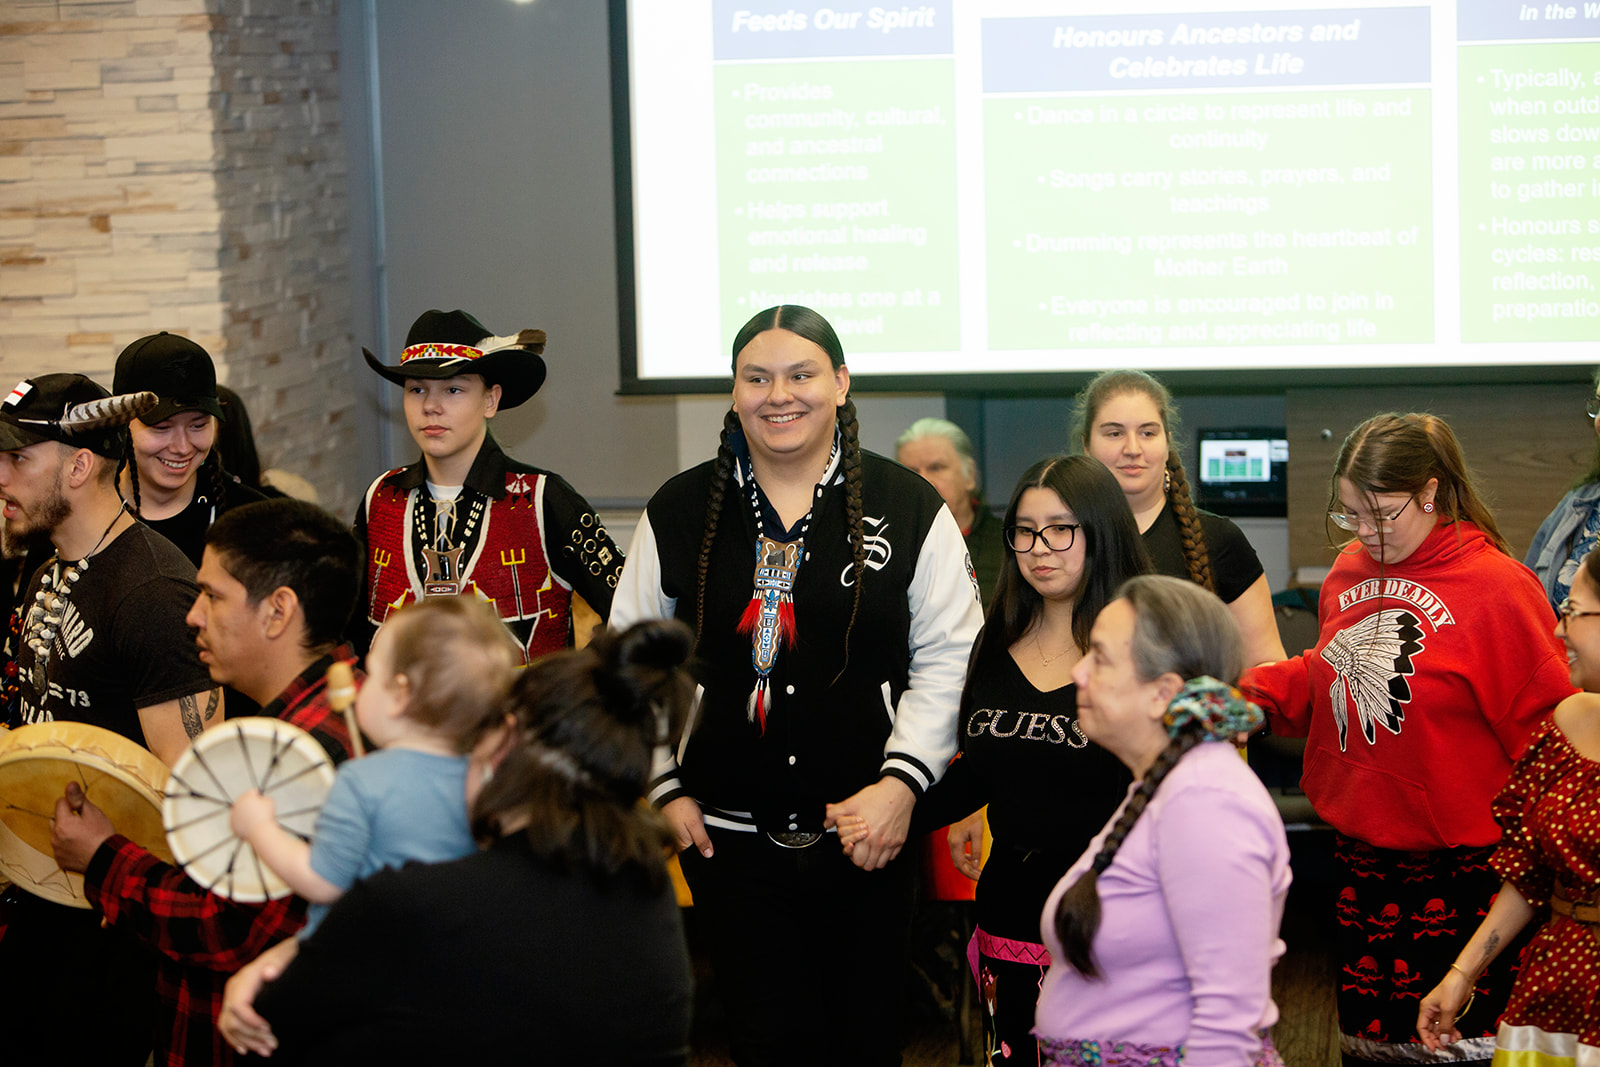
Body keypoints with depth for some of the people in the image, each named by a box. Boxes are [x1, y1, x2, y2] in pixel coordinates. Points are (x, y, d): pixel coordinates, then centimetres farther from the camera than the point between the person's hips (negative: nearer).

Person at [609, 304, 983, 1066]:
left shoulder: (909, 509, 1)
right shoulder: (679, 512, 5)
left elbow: (949, 655, 1)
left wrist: (902, 782, -9)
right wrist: (664, 789, 4)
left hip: (868, 832, -1)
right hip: (728, 835, 1)